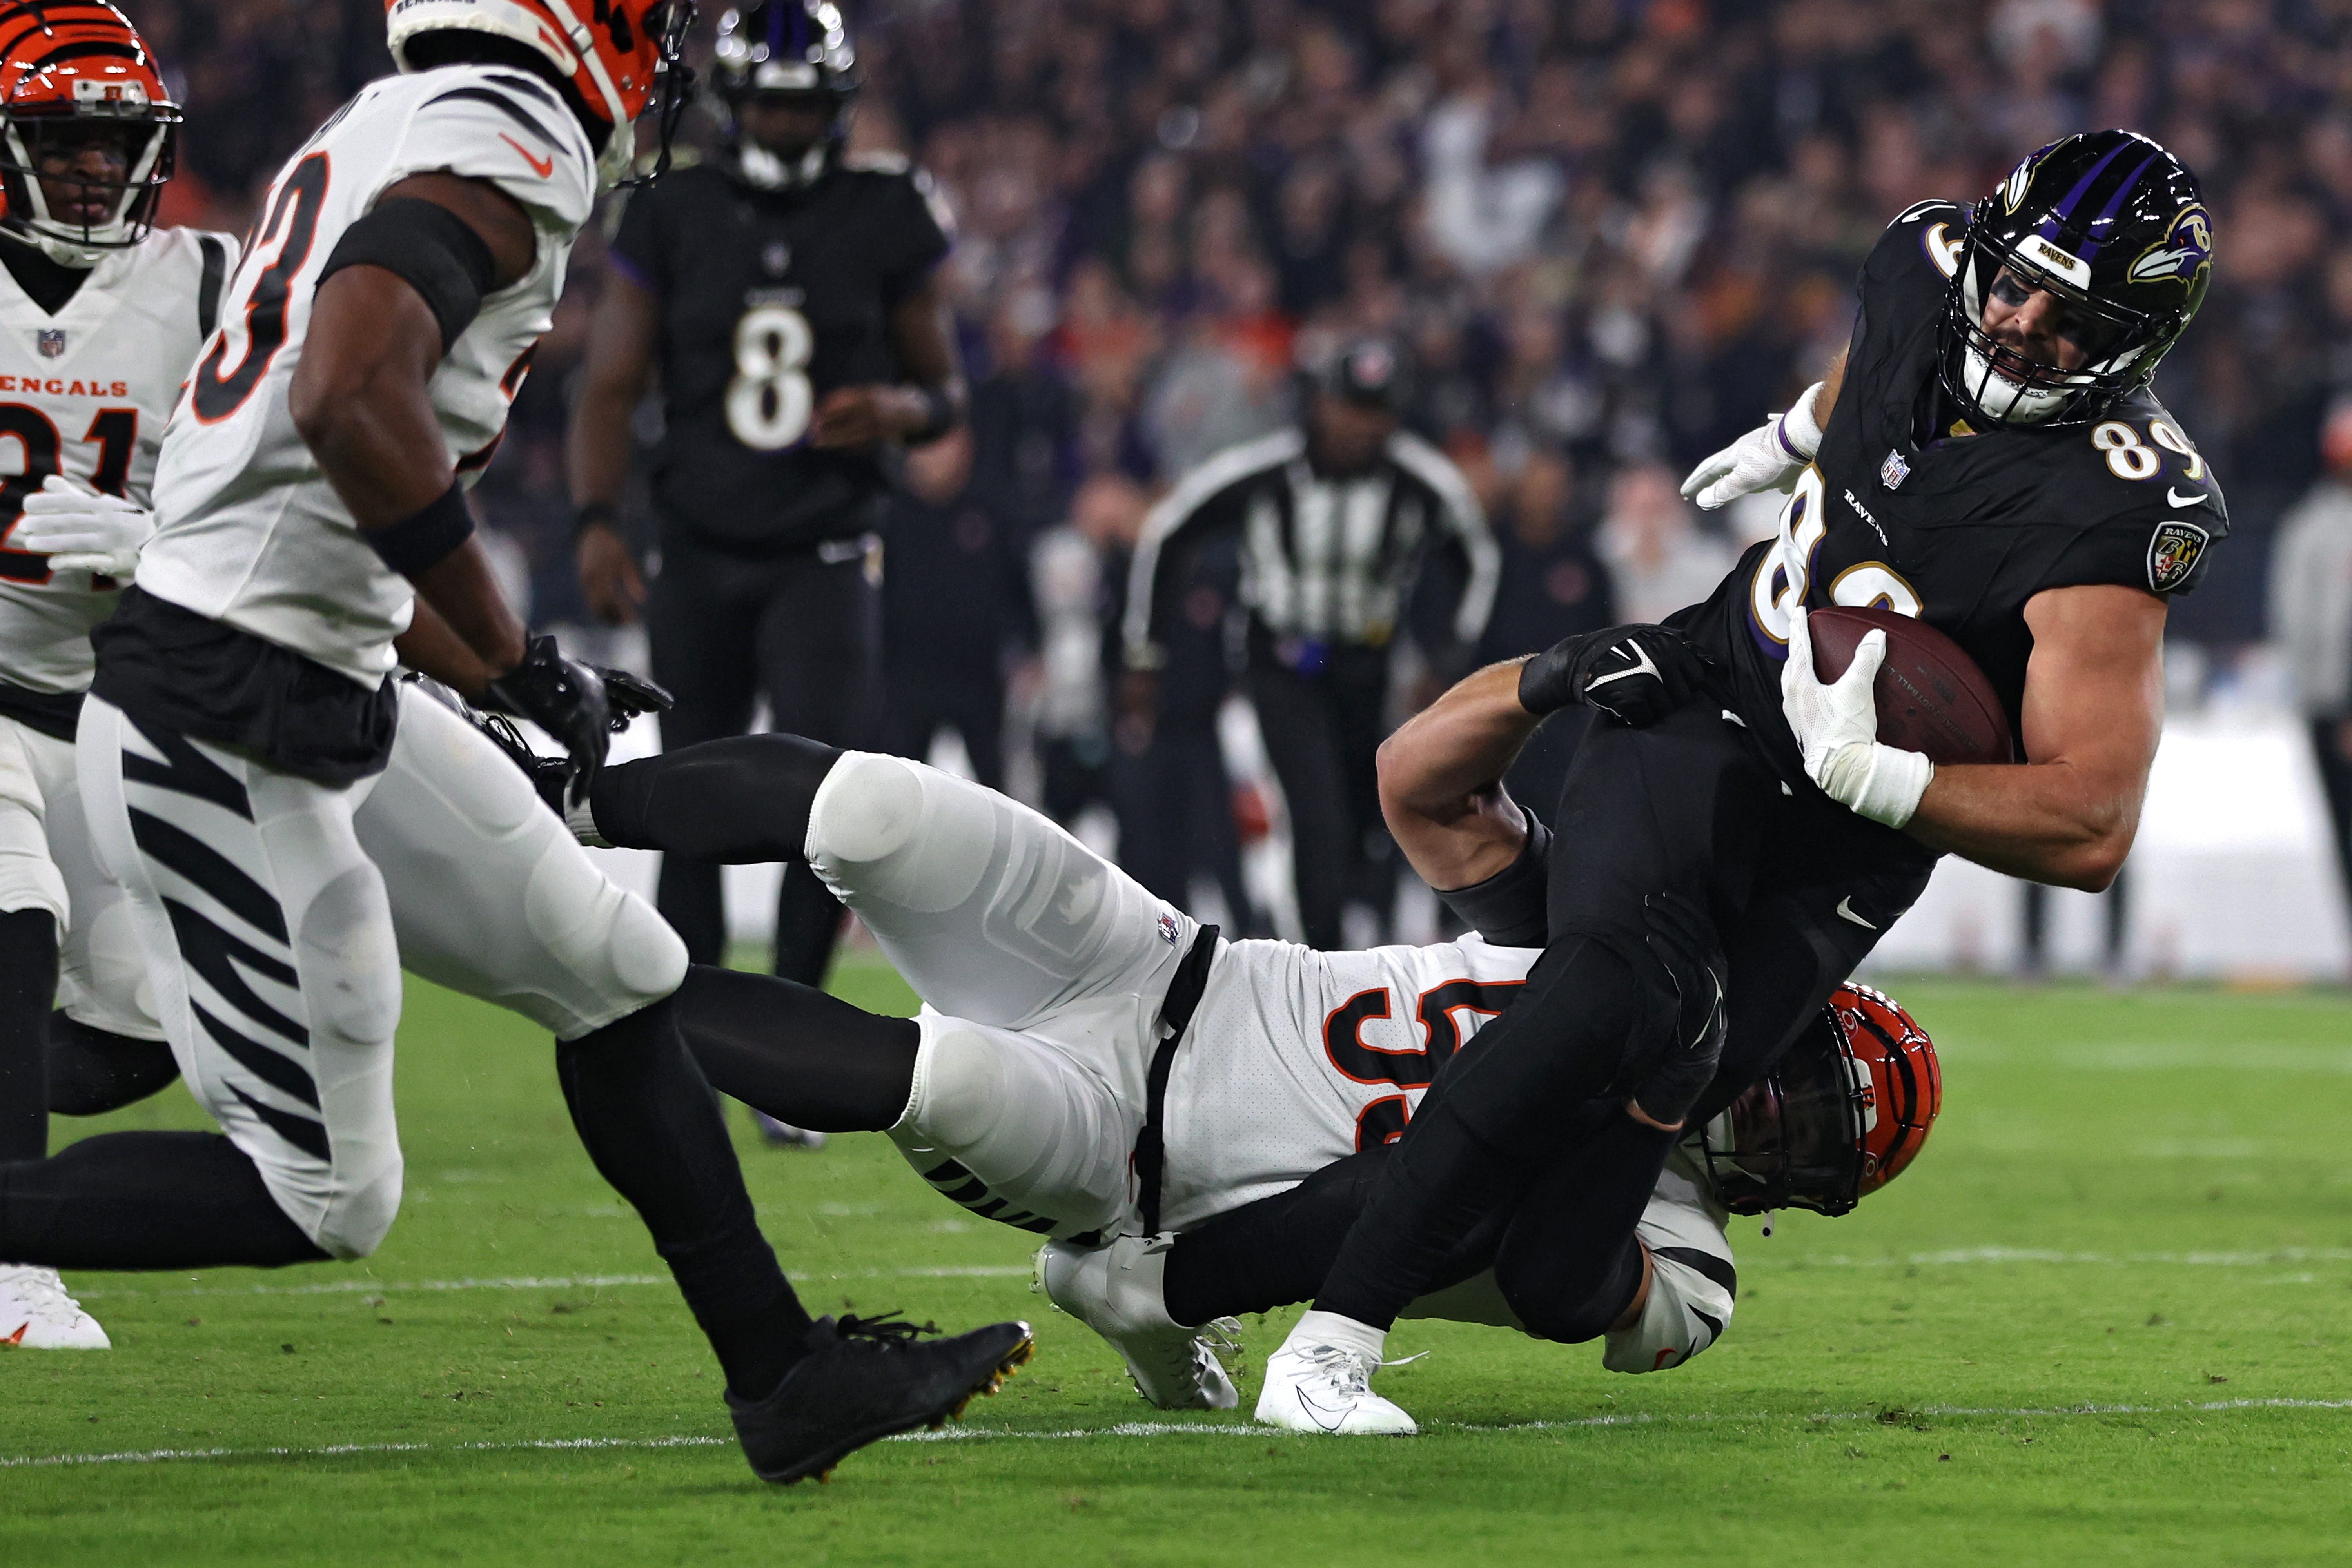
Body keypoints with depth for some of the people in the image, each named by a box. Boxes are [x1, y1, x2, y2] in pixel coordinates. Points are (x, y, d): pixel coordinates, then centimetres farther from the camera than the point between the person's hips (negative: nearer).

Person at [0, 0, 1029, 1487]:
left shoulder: (375, 142, 15)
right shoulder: (503, 146, -15)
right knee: (322, 1198, -2)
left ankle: (782, 1371, 22)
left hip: (330, 695, 10)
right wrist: (523, 666, -20)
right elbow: (351, 406, -31)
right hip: (228, 732, -10)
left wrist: (513, 682, 21)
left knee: (618, 978, 16)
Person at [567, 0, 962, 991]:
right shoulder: (675, 215, 1)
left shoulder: (885, 218, 1)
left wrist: (899, 411, -14)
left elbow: (945, 390, 10)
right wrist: (597, 520, -14)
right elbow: (611, 384, 1)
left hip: (826, 555, -1)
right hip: (702, 555, 1)